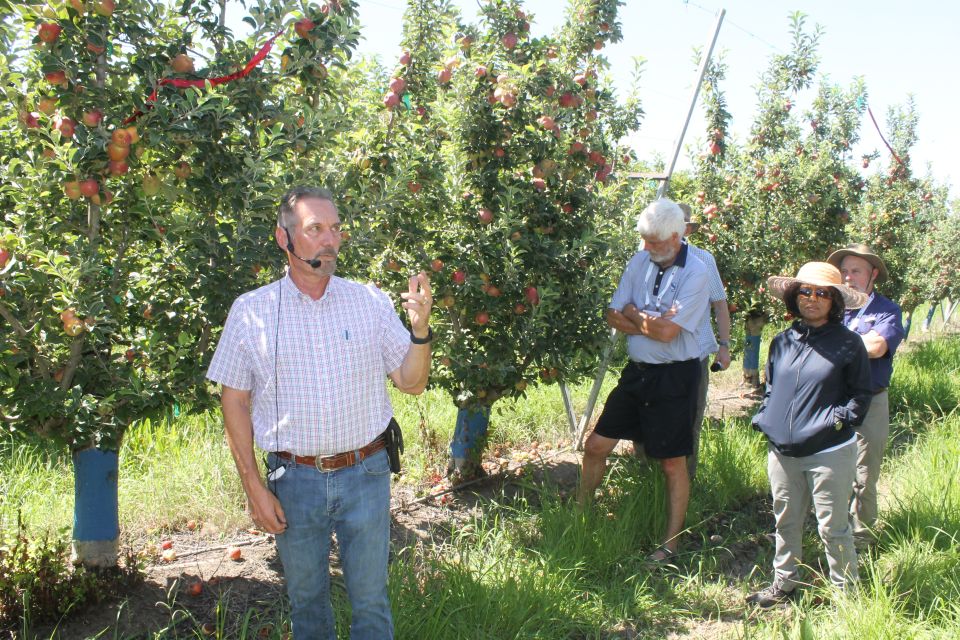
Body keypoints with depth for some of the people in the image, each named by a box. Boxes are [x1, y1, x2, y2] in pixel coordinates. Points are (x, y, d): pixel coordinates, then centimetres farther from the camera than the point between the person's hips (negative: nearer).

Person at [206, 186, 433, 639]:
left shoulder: (370, 301, -2)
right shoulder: (251, 311, -5)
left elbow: (411, 384, 0)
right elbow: (234, 402, -1)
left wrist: (420, 330, -19)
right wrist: (254, 488, -4)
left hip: (365, 475, 0)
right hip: (294, 480, 0)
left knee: (370, 598, 11)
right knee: (305, 597, 18)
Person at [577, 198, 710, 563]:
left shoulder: (695, 272, -15)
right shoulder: (640, 262, 4)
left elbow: (667, 331, -22)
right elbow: (614, 317, 2)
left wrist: (634, 314, -6)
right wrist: (650, 323, -13)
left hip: (674, 377, -6)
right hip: (637, 370, 6)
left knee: (673, 464, 6)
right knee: (596, 446, 9)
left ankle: (671, 543, 18)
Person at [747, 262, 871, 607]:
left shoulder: (848, 343, -4)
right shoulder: (781, 341, 8)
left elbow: (861, 393, 2)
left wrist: (842, 418, -13)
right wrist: (764, 417, 4)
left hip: (829, 452, -4)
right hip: (782, 450, 5)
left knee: (832, 527, 3)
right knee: (785, 521, 17)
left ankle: (846, 591, 20)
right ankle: (784, 582, 32)